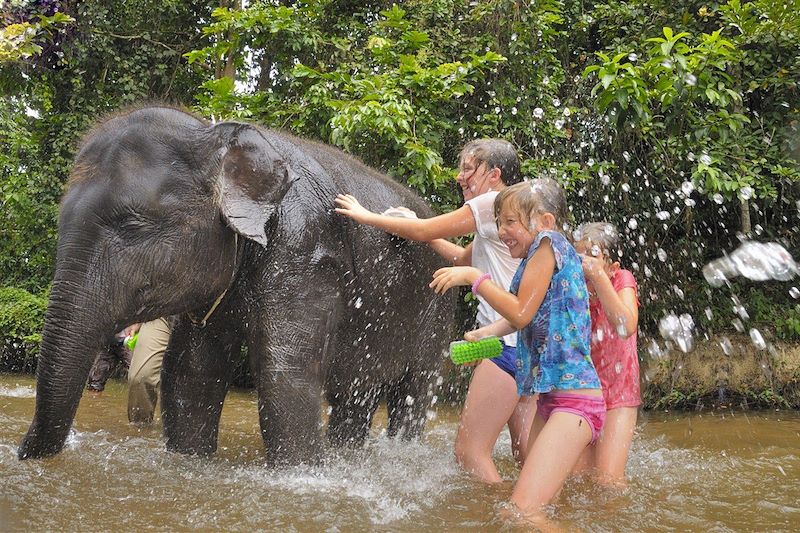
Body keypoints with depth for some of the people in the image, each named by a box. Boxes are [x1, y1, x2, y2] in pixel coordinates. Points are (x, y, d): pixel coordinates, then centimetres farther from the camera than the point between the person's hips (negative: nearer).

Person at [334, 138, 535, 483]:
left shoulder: (493, 202, -8)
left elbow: (423, 231, -3)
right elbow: (463, 258, 30)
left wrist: (365, 216, 8)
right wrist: (421, 229, 27)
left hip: (510, 341, -10)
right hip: (528, 341, 10)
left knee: (470, 449, -9)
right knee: (527, 453, 12)